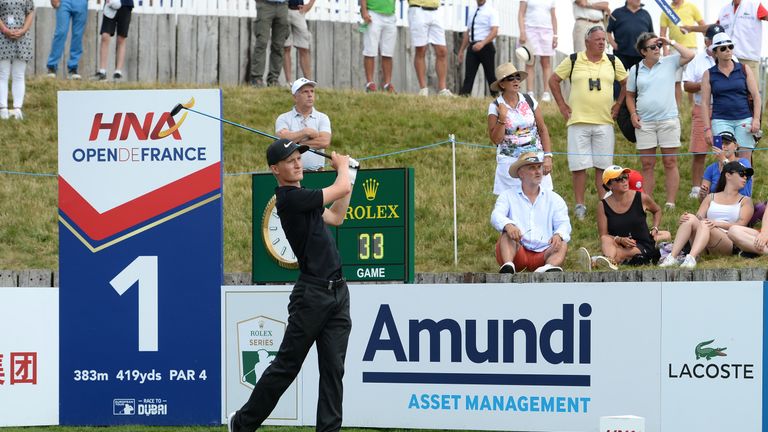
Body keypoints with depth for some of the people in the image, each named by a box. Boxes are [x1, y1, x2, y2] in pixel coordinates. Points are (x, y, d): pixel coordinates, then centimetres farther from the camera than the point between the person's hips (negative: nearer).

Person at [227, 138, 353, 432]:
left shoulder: (302, 197, 15)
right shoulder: (290, 198, -14)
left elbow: (336, 217, 28)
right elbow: (342, 189, -11)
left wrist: (346, 175, 23)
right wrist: (342, 166, 11)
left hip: (336, 291, 8)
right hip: (312, 294, -8)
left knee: (333, 370, 3)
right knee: (286, 365, -1)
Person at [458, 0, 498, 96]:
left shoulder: (491, 11, -4)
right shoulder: (472, 12, 16)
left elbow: (494, 31, -15)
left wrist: (482, 43, -28)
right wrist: (461, 51, 17)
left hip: (486, 46, -5)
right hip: (472, 47, 5)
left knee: (490, 76, -1)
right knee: (469, 75, -6)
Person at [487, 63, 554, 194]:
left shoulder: (529, 101, 5)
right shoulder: (495, 107, -2)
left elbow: (542, 130, 7)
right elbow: (496, 140, -5)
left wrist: (548, 156, -1)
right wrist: (502, 118, -18)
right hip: (509, 162, -2)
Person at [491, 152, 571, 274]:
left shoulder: (554, 199, 17)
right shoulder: (507, 196, 12)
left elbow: (563, 223, 2)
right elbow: (496, 216, -7)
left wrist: (559, 235, -25)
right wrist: (508, 225, -33)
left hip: (543, 254, 1)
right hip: (517, 252, -1)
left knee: (562, 245, -26)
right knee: (507, 234, -28)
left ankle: (549, 269, -61)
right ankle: (508, 266, -58)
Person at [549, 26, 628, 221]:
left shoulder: (613, 63, 8)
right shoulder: (573, 61, 2)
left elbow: (626, 83, 20)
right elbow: (553, 80, 10)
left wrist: (618, 104, 11)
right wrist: (562, 106, 5)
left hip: (604, 122, 2)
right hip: (578, 122, -2)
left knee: (603, 166, 2)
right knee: (578, 166, -1)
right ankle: (579, 206, 5)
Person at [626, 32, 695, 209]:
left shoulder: (669, 63, 2)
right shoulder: (635, 70, 8)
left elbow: (690, 55, -11)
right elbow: (630, 95, 16)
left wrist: (671, 42, -4)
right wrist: (633, 113, 1)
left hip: (668, 120, -2)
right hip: (644, 122, 2)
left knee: (670, 163, -1)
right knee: (647, 164, 4)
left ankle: (670, 203, 1)